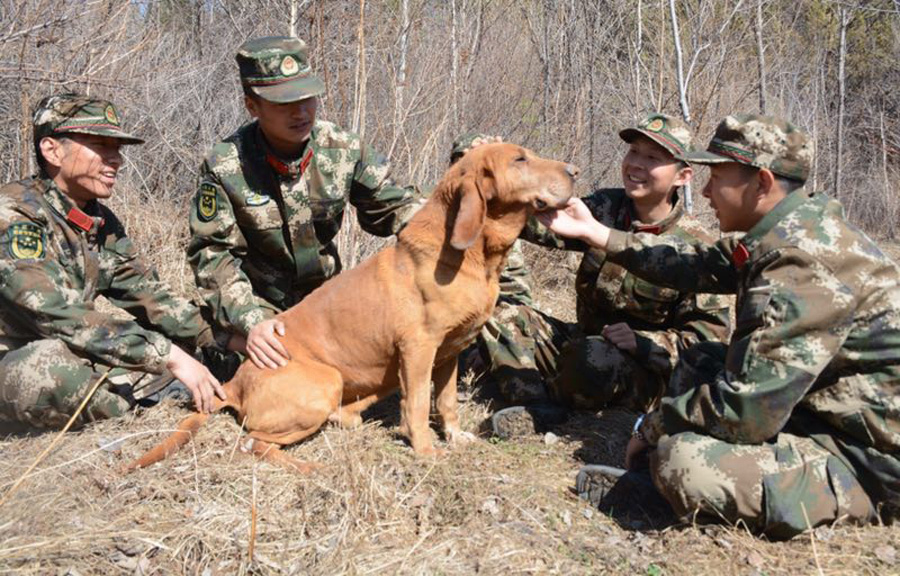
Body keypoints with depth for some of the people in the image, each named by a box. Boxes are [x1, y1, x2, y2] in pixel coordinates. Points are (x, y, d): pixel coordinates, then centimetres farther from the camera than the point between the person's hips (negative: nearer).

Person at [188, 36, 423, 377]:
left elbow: (391, 205, -3)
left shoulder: (342, 149, -14)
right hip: (258, 304, -3)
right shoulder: (225, 167, -22)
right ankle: (227, 367, 18)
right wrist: (250, 321, -31)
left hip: (323, 295, 3)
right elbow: (213, 254, -18)